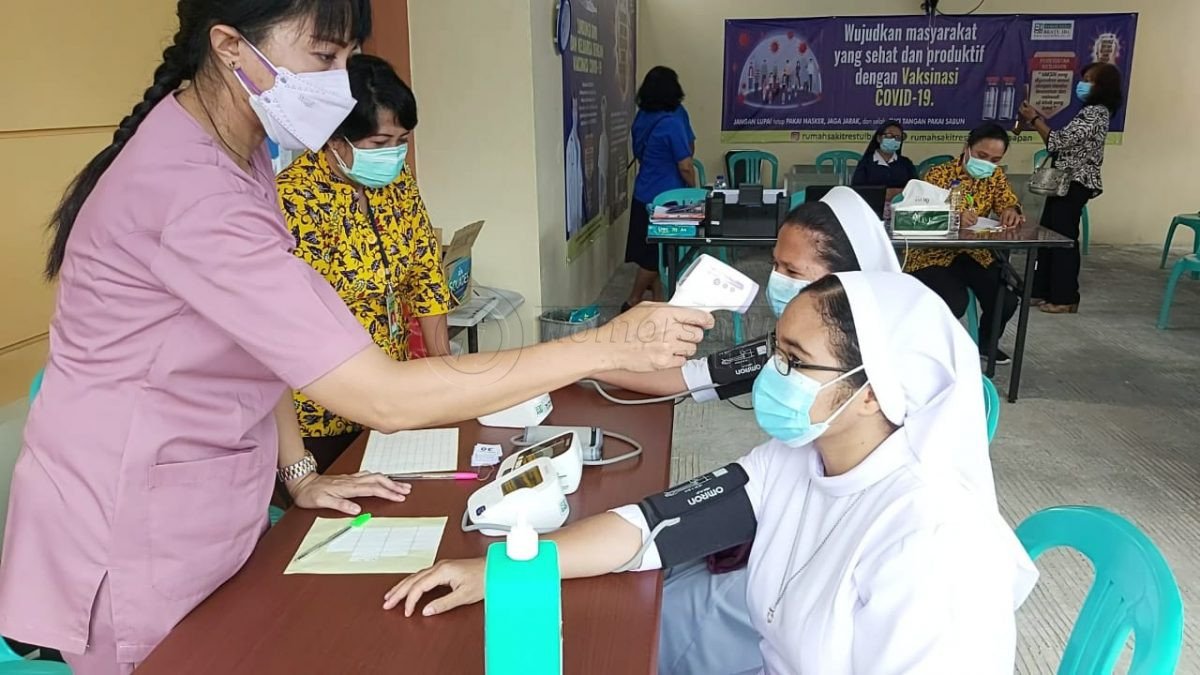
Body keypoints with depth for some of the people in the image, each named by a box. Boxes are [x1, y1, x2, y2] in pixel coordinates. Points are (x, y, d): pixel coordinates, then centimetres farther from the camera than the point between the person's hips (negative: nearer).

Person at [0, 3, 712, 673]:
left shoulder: (239, 150, 1)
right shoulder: (191, 194, -31)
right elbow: (386, 399, -35)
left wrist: (300, 472, 1)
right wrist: (608, 347, -32)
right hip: (136, 547, -8)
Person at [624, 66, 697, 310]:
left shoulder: (641, 119, 4)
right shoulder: (672, 122, -20)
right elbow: (685, 166, -17)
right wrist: (694, 191, -2)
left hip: (644, 193, 8)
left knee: (651, 251, 12)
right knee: (656, 254, 3)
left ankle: (657, 300, 20)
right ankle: (633, 303, 9)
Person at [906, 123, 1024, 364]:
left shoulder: (996, 176, 6)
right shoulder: (939, 174, -12)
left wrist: (1012, 211, -22)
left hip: (977, 254, 6)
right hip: (934, 254, -5)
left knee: (1006, 301, -13)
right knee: (955, 304, -29)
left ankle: (986, 342, 21)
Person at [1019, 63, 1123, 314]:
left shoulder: (1095, 113, -14)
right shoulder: (1091, 112, 18)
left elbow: (1060, 142, -19)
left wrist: (1035, 120, -11)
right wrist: (1041, 120, 12)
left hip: (1074, 185, -10)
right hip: (1067, 183, 10)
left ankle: (1065, 298, 2)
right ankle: (1041, 291, 19)